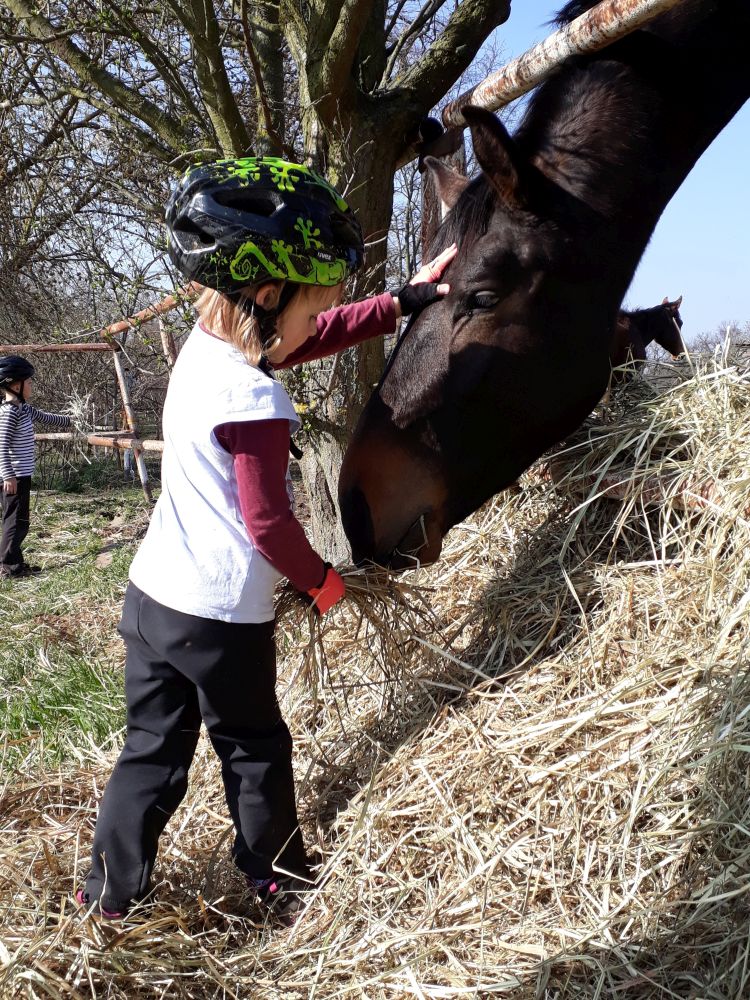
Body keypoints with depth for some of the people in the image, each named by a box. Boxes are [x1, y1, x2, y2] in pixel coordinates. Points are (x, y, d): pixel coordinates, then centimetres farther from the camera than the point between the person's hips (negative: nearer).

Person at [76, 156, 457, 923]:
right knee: (256, 751, 14)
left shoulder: (203, 346, 3)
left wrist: (405, 299, 16)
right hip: (220, 617, -8)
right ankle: (278, 884, 34)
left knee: (152, 750, 19)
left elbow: (317, 338, 13)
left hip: (151, 595, 8)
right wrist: (324, 584, -2)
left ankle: (111, 892, 30)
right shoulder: (256, 403, -25)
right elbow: (269, 524, -20)